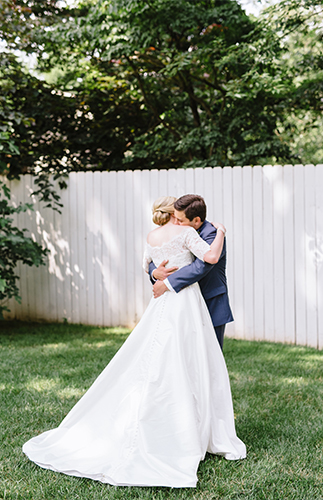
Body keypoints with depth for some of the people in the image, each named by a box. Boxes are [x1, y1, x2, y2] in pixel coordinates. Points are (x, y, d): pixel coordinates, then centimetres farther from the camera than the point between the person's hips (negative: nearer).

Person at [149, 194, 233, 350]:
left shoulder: (213, 235, -16)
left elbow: (201, 267, -31)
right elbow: (153, 260, 8)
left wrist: (167, 284, -28)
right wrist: (155, 273, -17)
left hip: (211, 308, -7)